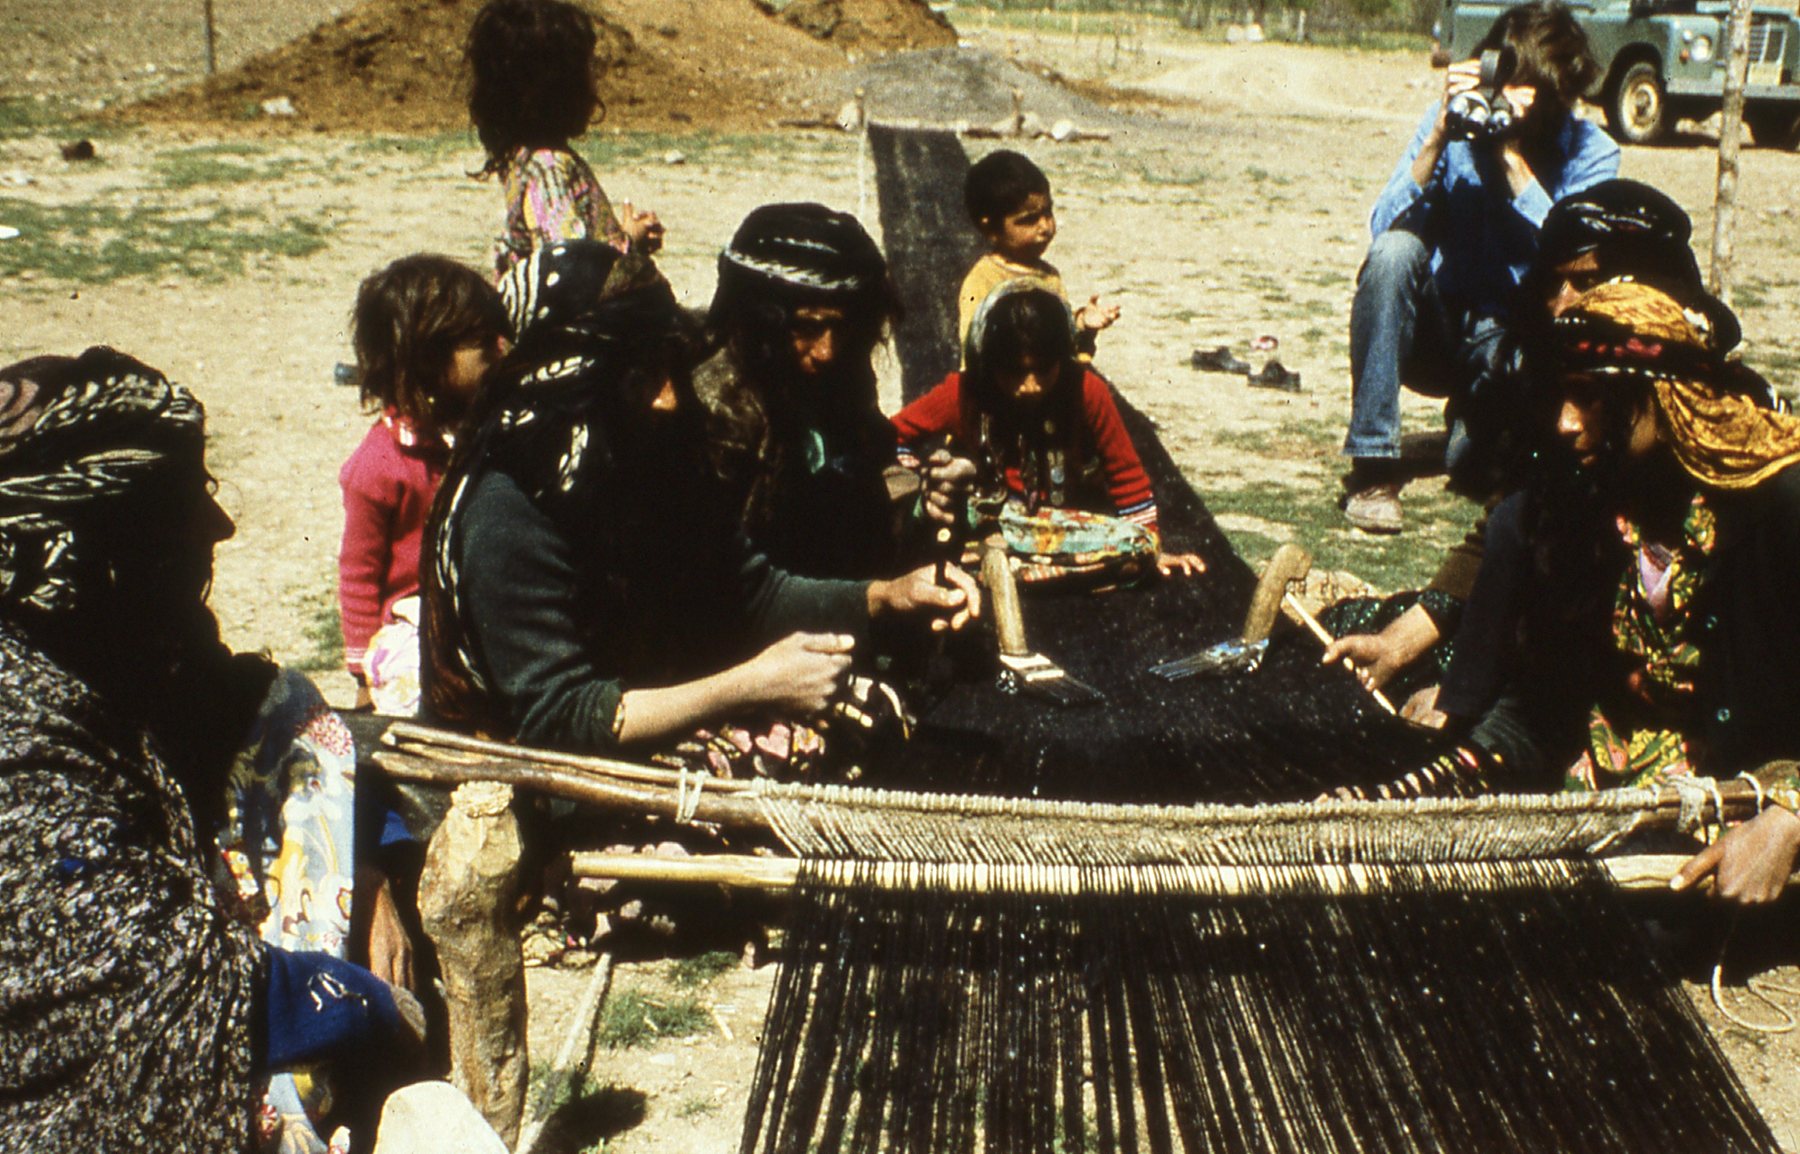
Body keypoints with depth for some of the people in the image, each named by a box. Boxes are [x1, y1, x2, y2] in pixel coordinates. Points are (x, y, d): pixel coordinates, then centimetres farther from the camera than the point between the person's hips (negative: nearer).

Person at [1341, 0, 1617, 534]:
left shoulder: (1591, 153, -7)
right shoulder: (1457, 119, -6)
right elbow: (1384, 228, -16)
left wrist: (1514, 158, -27)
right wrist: (1438, 138, -26)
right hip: (1433, 330, 1)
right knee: (1395, 250, -31)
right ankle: (1372, 467, -27)